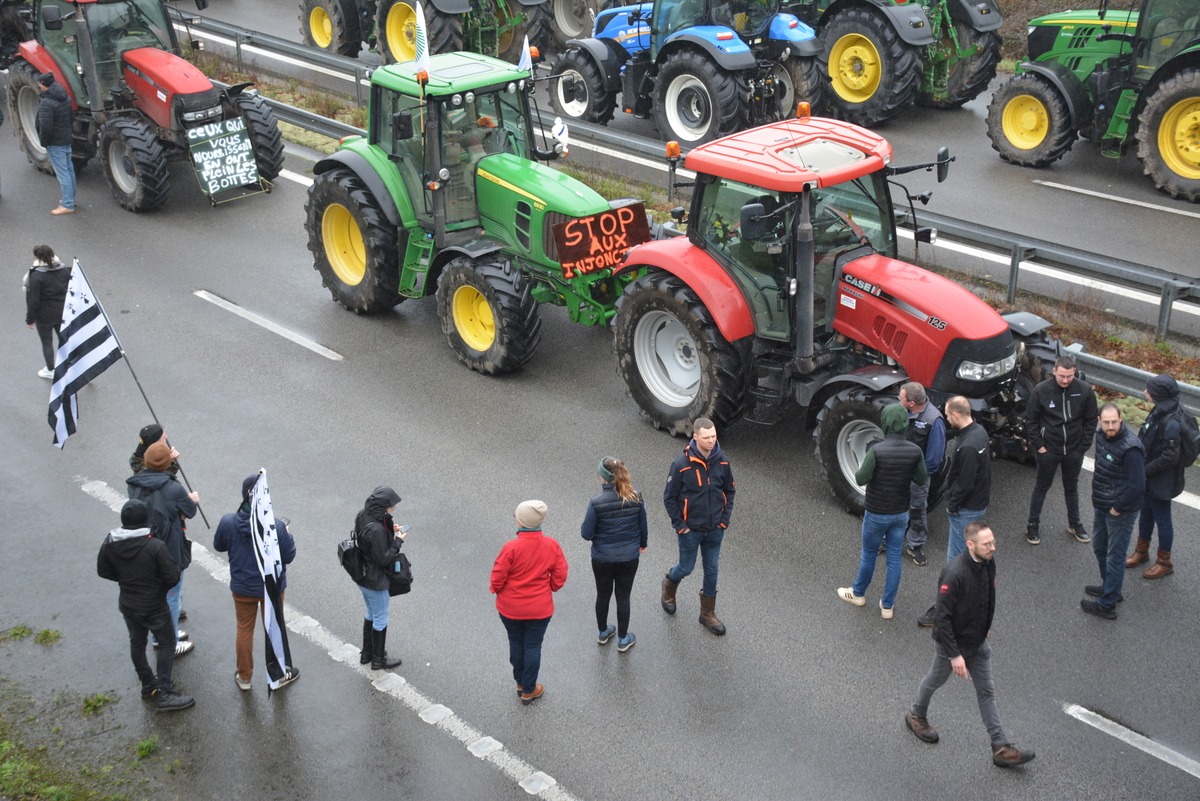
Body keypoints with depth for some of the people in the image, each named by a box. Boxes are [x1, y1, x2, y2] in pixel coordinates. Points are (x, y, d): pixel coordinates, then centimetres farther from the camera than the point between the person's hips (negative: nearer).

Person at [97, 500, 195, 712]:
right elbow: (173, 577, -23)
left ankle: (148, 685, 37)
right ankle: (163, 693, 9)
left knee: (137, 643, 22)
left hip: (127, 605, 5)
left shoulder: (110, 543, -12)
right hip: (154, 607, -5)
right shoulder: (156, 546, -28)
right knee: (168, 643, 10)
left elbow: (103, 571, 2)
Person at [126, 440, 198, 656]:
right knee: (171, 598, 11)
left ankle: (159, 636, 40)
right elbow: (190, 512, -9)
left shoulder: (134, 484, -8)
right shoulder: (173, 489, -25)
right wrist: (193, 499, 14)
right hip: (169, 553, -6)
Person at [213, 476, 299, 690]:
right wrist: (288, 536, 0)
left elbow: (219, 545, -1)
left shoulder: (228, 522, -20)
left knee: (244, 630, 22)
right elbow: (289, 556, -17)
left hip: (242, 588, 2)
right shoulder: (276, 527, -29)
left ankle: (244, 677, 37)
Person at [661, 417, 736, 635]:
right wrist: (679, 526, -10)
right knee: (686, 568, 13)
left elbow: (729, 491, 6)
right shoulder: (682, 464, -21)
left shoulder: (722, 461, -9)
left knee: (712, 571, 13)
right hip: (690, 530, -3)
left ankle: (708, 614, 30)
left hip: (715, 530, 3)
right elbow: (669, 497, -11)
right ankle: (669, 584, 47)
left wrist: (725, 520, 0)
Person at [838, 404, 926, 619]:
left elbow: (861, 479, -17)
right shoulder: (915, 451, -11)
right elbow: (922, 480, 1)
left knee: (869, 554, 16)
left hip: (877, 513, -3)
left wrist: (866, 462, 0)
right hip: (901, 513, 3)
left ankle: (858, 594, 37)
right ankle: (887, 606, 21)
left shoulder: (877, 450, -25)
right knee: (894, 558, 13)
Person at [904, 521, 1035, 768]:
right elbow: (943, 618, -29)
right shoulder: (954, 574, -34)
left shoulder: (989, 562, -11)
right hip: (952, 642, -6)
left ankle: (1001, 747, 18)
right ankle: (916, 716, 46)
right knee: (935, 680, 19)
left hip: (978, 642, 6)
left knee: (987, 691, 11)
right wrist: (954, 655, -27)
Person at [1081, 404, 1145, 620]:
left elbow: (1137, 485, -27)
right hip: (1102, 506, 9)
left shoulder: (1130, 448, -27)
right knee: (1100, 547, 24)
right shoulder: (1101, 436, 0)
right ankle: (1110, 587, 43)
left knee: (1115, 558, 2)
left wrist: (1118, 508, -18)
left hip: (1121, 511, -9)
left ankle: (1107, 605, 12)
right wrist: (1097, 497, 12)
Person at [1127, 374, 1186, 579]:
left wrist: (1144, 470, -20)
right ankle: (1142, 551, 43)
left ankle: (1164, 562, 26)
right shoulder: (1159, 411, -3)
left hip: (1162, 481, -9)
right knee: (1146, 513, 24)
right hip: (1149, 477, 9)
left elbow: (1169, 458, -28)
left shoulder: (1171, 423, -31)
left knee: (1162, 519, 9)